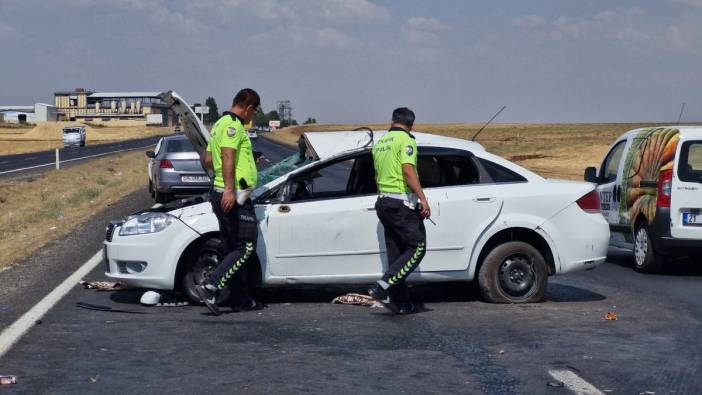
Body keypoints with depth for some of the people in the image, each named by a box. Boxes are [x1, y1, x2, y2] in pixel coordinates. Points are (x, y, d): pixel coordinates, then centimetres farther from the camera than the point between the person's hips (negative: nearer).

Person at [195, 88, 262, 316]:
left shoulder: (220, 124, 21)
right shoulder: (233, 125, -11)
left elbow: (208, 160, 26)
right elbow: (227, 155, -24)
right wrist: (229, 188, -33)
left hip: (221, 195, 11)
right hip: (234, 197, -11)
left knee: (234, 250, 11)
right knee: (246, 248, -10)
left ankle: (242, 301, 14)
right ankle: (210, 286, -19)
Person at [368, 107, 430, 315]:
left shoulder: (379, 142, 17)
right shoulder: (406, 140, -9)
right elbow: (408, 171, -21)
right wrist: (423, 199, -23)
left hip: (383, 201, 9)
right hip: (402, 202, -9)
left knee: (396, 253, 10)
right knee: (417, 247, -4)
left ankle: (402, 304, 10)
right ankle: (383, 287, -16)